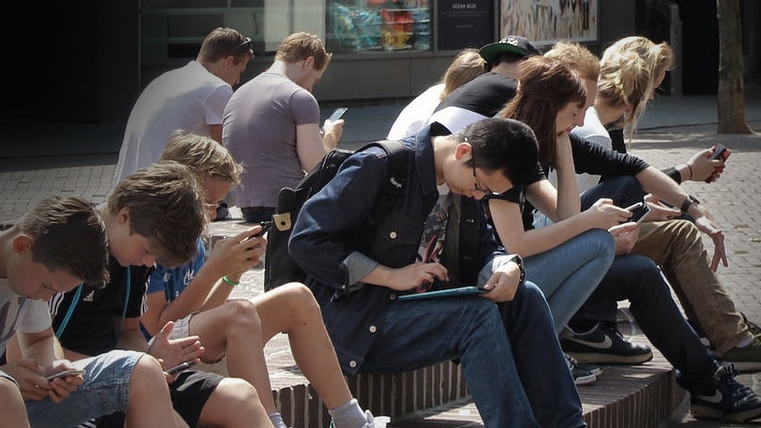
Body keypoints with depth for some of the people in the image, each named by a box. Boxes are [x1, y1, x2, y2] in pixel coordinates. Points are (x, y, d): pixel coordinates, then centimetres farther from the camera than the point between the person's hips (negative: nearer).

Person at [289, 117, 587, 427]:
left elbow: (482, 249, 14)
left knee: (525, 297, -12)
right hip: (353, 322, -8)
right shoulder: (377, 168, -16)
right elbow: (305, 241, -19)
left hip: (422, 306, 8)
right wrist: (392, 276, -23)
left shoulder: (464, 184, 7)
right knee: (478, 314, -28)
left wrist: (507, 267, -12)